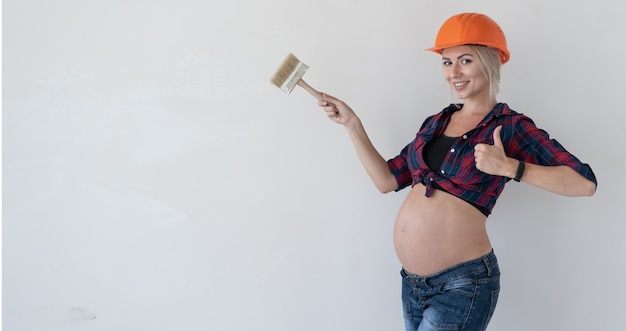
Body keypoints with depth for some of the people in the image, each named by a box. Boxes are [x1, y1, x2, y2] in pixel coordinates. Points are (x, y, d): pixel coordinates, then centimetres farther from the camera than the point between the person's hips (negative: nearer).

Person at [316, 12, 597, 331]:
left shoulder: (511, 126, -7)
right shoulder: (435, 122, 10)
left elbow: (585, 182, -14)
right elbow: (387, 180, 10)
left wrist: (508, 167, -22)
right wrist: (352, 124, 7)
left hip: (461, 285, -6)